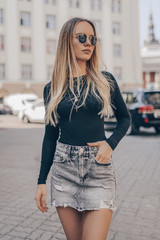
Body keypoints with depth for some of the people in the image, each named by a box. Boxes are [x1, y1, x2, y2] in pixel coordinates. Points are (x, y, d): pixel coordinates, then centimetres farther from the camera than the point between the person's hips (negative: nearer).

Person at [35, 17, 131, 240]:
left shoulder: (106, 80, 2)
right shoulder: (52, 89, 5)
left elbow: (124, 118, 11)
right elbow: (50, 136, 8)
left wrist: (111, 143, -9)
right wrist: (41, 181, 7)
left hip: (99, 170, -1)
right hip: (64, 171, 2)